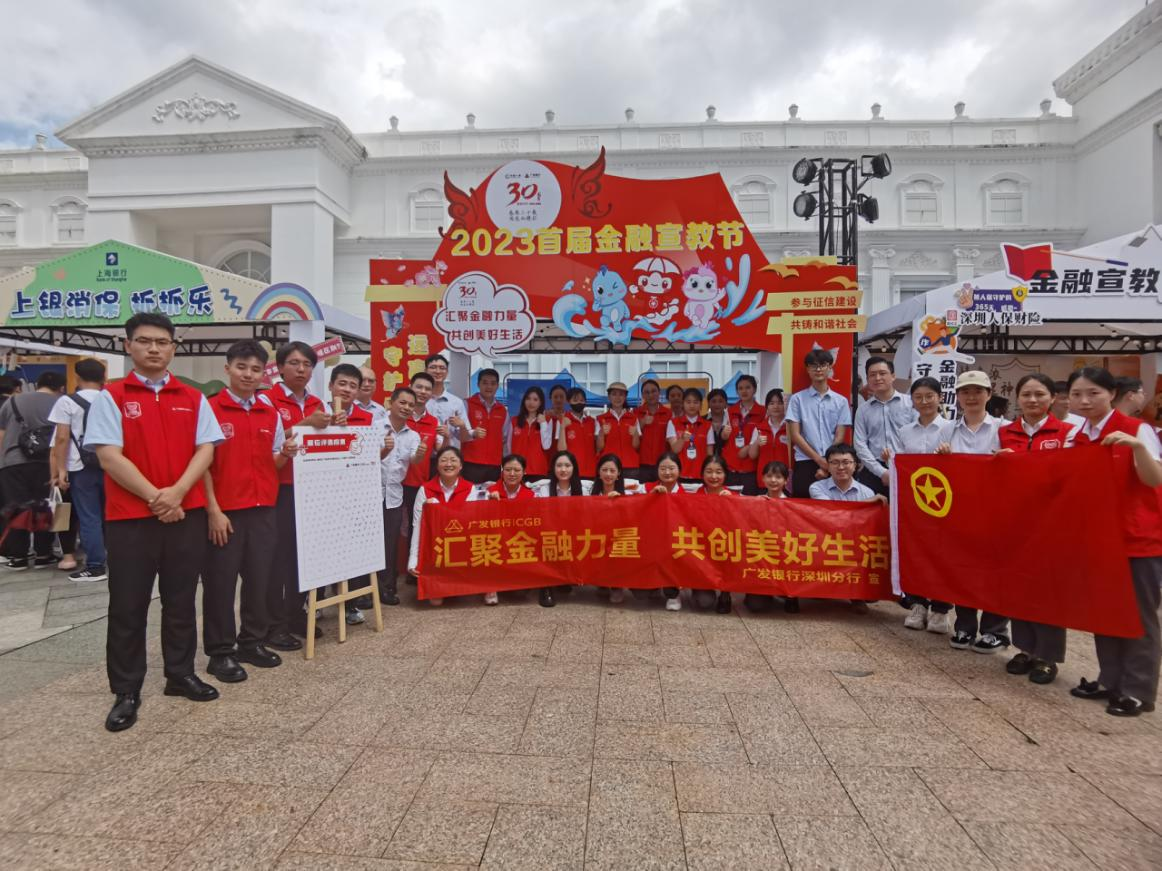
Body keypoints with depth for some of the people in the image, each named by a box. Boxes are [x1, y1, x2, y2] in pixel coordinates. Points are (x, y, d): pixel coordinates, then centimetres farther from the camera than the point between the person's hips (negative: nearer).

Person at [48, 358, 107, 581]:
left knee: (89, 518, 0)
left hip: (82, 468, -4)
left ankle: (95, 567, 2)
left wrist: (61, 470, -6)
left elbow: (62, 439, -8)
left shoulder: (67, 402, -3)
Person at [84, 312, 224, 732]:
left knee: (181, 601, 12)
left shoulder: (193, 398, 7)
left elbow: (206, 450, 1)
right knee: (128, 607, 6)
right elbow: (109, 457, -9)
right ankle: (126, 692, 18)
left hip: (187, 513, 3)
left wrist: (176, 492, -14)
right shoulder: (110, 397, -1)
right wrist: (154, 497, -15)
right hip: (130, 517, -2)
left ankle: (181, 674, 26)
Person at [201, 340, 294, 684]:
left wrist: (285, 454, -8)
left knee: (259, 578, 11)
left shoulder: (270, 413, 9)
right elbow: (203, 463, -8)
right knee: (220, 582, 4)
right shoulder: (211, 408, -6)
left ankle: (252, 642, 26)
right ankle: (220, 652, 16)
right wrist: (213, 510, -12)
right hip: (224, 510, -4)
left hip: (263, 509, 5)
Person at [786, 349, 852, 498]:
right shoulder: (797, 399, 3)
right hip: (805, 463, -1)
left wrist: (826, 465, -7)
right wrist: (819, 460, -7)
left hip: (832, 464, 1)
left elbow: (840, 437, 4)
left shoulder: (841, 401, 8)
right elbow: (795, 435, -2)